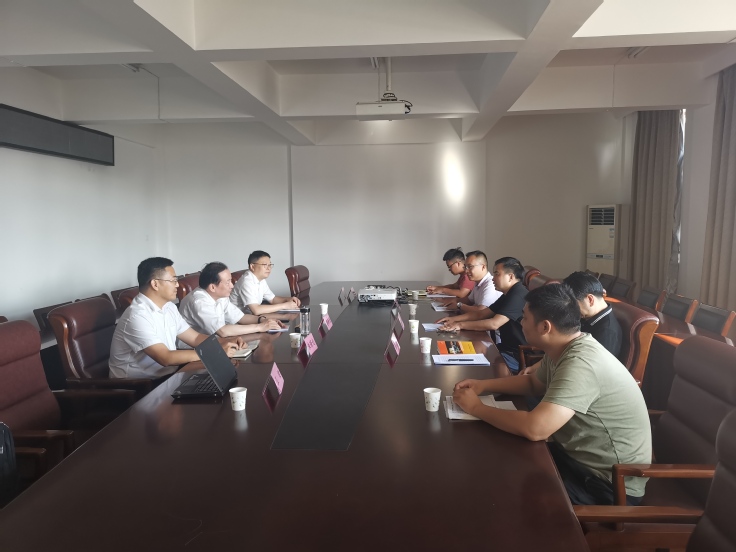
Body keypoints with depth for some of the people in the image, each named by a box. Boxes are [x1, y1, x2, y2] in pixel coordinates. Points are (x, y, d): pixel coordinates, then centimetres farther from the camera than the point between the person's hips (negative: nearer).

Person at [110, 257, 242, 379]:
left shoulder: (168, 307, 6)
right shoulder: (137, 316, -22)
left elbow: (194, 338, 10)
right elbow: (165, 358, -28)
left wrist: (224, 344, -9)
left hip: (166, 374, 8)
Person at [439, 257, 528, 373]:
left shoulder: (518, 295, -20)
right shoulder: (509, 295, 14)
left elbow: (494, 324, -28)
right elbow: (481, 313, 15)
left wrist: (461, 325, -20)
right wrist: (454, 319, 2)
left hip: (518, 357, -10)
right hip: (509, 348, 10)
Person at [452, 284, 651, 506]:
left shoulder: (580, 363, -32)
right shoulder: (561, 349, -1)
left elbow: (534, 429, -39)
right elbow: (534, 382, 19)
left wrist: (477, 408, -23)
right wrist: (484, 385, 3)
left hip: (610, 482, -8)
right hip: (579, 454, 9)